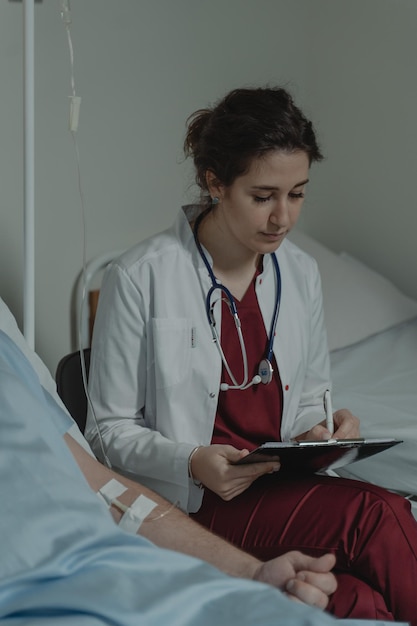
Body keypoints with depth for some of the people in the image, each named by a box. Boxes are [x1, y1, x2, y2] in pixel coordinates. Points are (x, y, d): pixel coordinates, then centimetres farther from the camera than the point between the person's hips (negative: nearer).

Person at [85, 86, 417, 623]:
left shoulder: (300, 273, 9)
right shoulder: (139, 279, -9)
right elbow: (111, 429, -4)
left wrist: (321, 432, -3)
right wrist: (192, 462, -22)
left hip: (284, 488, 5)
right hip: (192, 500, -5)